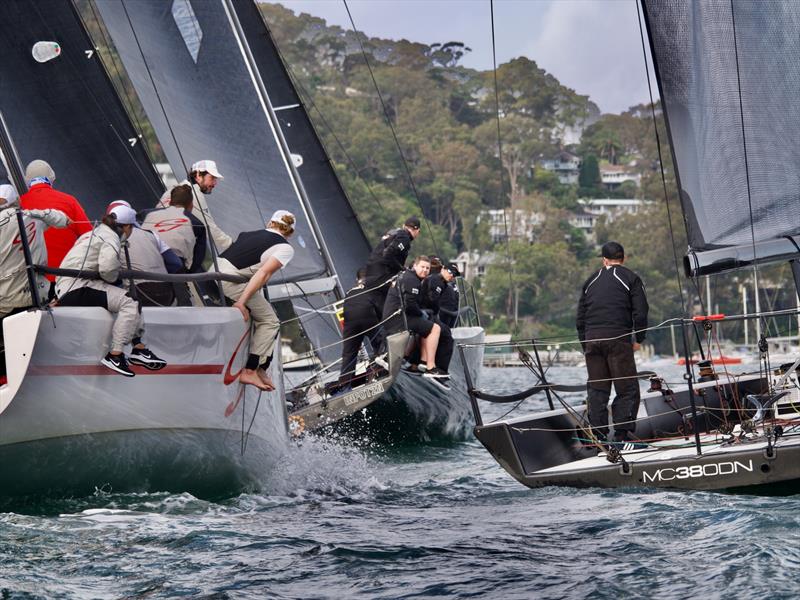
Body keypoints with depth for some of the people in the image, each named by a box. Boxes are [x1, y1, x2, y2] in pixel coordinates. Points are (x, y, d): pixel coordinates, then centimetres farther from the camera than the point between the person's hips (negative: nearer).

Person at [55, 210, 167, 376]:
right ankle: (114, 355, -20)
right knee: (129, 302, -19)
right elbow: (107, 268, -21)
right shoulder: (111, 237, -7)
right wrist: (115, 277, -2)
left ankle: (138, 348, 8)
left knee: (131, 299, 13)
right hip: (76, 290, -10)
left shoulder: (96, 232, 23)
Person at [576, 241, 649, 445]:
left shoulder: (591, 281, 19)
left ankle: (597, 434, 4)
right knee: (627, 389, -1)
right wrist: (639, 339, 6)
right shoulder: (630, 278, 6)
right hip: (618, 338, -4)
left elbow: (580, 318, 18)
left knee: (596, 389, 8)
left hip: (592, 338, 4)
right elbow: (640, 312, -3)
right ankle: (622, 432, -9)